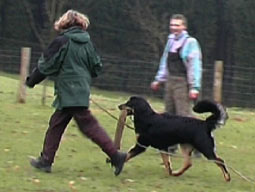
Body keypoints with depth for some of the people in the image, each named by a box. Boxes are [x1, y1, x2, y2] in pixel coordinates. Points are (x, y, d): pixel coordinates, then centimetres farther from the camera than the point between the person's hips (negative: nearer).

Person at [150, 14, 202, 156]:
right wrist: (159, 80, 24)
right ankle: (171, 145, 17)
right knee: (170, 113, 9)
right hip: (170, 81, 8)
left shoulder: (190, 42, -9)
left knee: (184, 114, -12)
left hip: (183, 83, -8)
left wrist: (194, 87, -18)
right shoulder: (171, 41, 14)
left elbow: (195, 66, -13)